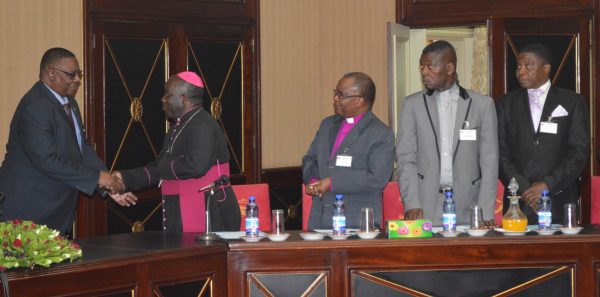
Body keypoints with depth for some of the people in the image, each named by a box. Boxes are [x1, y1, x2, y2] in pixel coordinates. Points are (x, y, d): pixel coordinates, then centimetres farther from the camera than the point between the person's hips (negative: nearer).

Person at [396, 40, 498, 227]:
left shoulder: (482, 104, 6)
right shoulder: (412, 104, 8)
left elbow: (489, 161, 3)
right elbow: (406, 159, 4)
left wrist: (486, 213, -6)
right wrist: (411, 204, -9)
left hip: (467, 209, 0)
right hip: (425, 210, 0)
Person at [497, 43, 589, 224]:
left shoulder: (573, 103, 6)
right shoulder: (506, 104, 11)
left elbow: (579, 152, 0)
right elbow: (501, 152, 4)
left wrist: (548, 185, -10)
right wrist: (523, 189, -9)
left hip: (559, 203, -1)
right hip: (518, 204, 1)